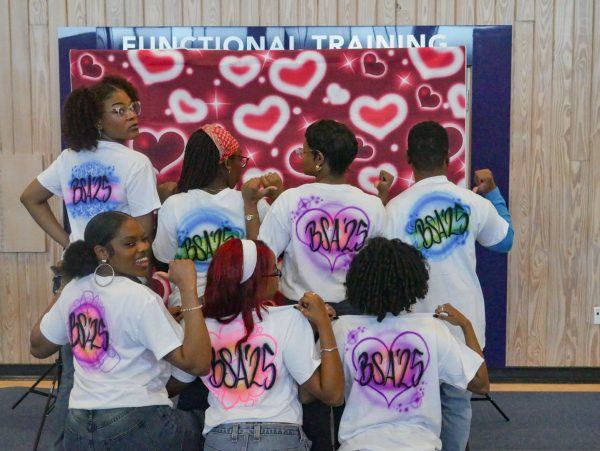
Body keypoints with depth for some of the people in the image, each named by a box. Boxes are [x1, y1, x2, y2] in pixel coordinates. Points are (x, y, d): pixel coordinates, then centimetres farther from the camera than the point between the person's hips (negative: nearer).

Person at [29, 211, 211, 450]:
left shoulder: (73, 290, 2)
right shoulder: (140, 298, -18)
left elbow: (38, 347, 18)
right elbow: (198, 363, -23)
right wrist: (188, 288, -22)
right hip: (138, 425, -7)